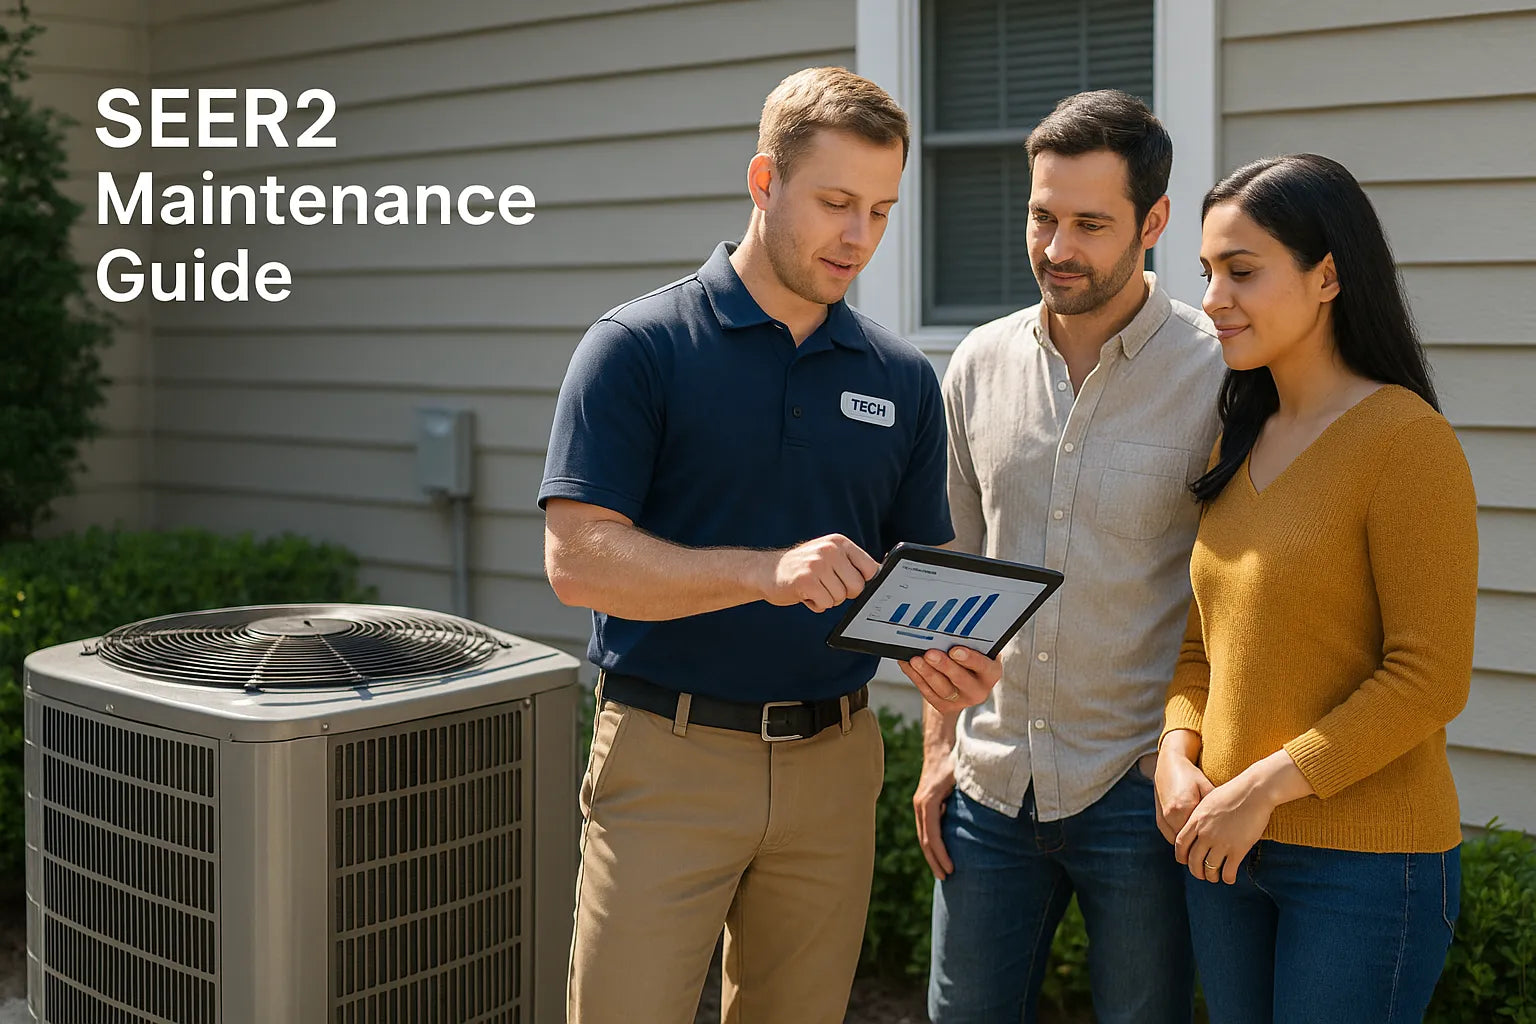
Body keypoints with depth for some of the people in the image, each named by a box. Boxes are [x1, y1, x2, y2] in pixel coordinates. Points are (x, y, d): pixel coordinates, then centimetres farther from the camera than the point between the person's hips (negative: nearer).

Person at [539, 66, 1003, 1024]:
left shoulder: (903, 378, 8)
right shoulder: (639, 346, -6)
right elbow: (578, 558, -14)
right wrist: (767, 571, -27)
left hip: (833, 765, 4)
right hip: (669, 760, -4)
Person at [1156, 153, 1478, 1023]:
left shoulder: (1404, 438, -13)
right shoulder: (1240, 442, 9)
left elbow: (1430, 679, -16)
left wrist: (1263, 786, -16)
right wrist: (1179, 754, -3)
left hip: (1368, 860, -7)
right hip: (1227, 847, 7)